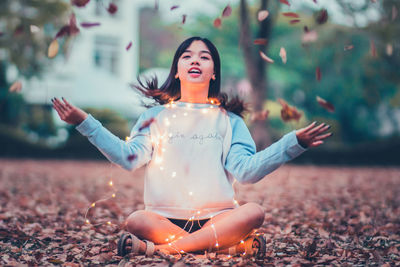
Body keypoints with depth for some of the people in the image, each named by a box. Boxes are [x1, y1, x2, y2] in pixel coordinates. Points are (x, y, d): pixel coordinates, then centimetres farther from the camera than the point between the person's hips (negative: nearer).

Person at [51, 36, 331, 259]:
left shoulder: (229, 120, 16)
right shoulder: (158, 116, 16)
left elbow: (246, 170, 1)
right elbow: (130, 157, 0)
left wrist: (294, 142, -9)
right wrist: (85, 122, -6)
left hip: (217, 218, 1)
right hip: (165, 218, -1)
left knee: (255, 212, -30)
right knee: (135, 220, -33)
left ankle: (159, 248, -30)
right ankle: (235, 246, -31)